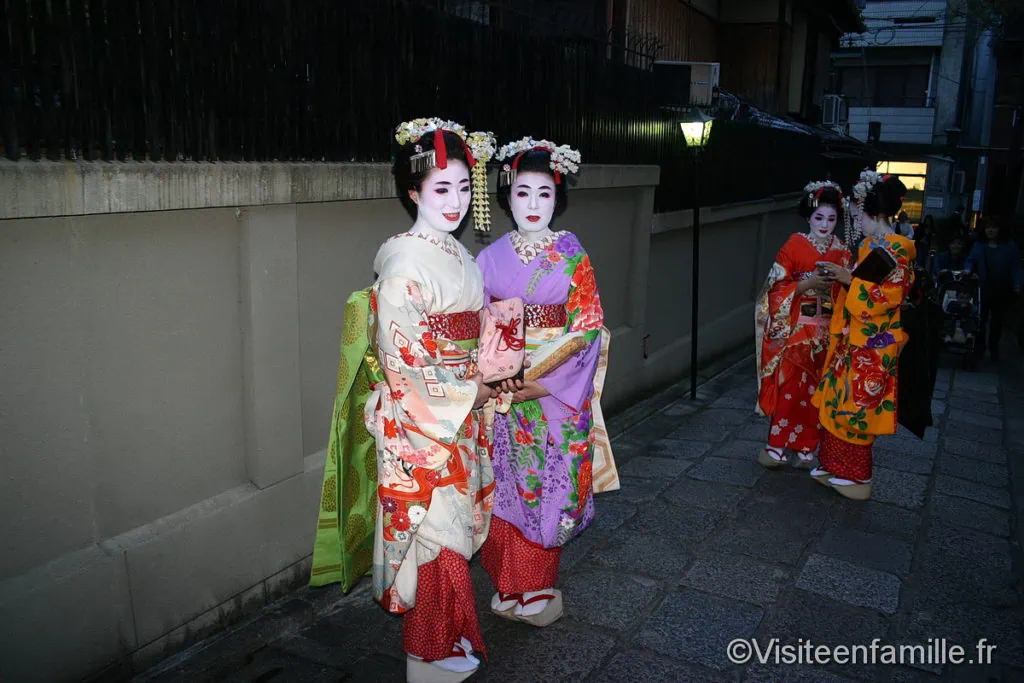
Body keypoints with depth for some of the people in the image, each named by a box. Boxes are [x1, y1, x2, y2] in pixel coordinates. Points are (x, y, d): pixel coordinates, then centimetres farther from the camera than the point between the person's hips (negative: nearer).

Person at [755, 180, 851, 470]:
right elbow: (777, 287, -7)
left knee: (816, 391, 7)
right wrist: (807, 284, -19)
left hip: (827, 332, 3)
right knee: (787, 387, -4)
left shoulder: (842, 253, 7)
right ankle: (776, 447, 4)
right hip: (795, 329, -3)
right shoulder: (794, 246, -3)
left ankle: (806, 448, 17)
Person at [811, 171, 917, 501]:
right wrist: (840, 278, 5)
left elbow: (886, 297, -20)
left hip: (873, 345, -8)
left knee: (857, 406, 0)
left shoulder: (897, 250, -15)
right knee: (839, 402, 12)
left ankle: (856, 476, 13)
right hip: (853, 340, 9)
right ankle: (835, 466, 23)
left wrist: (849, 278, -17)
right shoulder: (870, 245, 11)